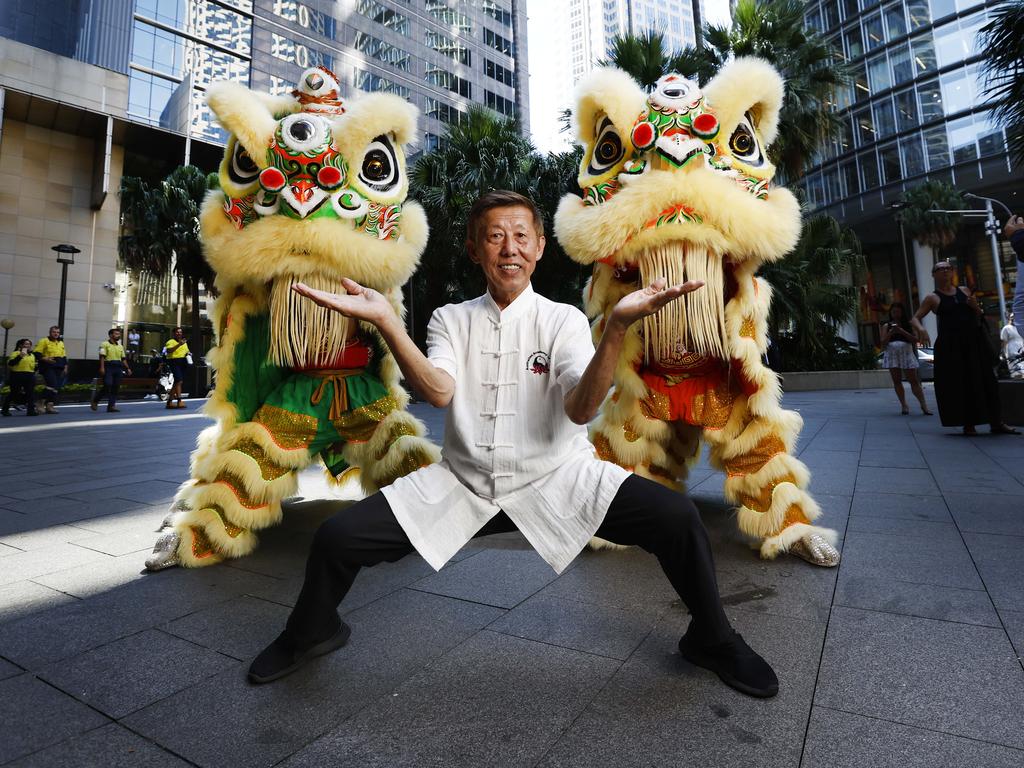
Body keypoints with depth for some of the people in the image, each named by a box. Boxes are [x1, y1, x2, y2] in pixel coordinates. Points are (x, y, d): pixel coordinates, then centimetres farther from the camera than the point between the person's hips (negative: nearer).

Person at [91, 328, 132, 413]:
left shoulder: (120, 347, 18)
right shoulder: (105, 344, 0)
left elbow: (123, 359, 19)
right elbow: (102, 357, -8)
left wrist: (127, 368, 11)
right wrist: (102, 368, -17)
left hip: (118, 368, 6)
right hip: (108, 367, -6)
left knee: (115, 387, 1)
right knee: (107, 385, -14)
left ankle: (111, 406, 3)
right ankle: (95, 400, 8)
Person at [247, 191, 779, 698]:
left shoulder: (564, 319, -1)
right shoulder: (450, 319, 4)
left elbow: (580, 409, -17)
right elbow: (437, 392, -15)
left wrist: (617, 327, -32)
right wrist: (385, 321, -29)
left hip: (556, 480, -1)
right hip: (461, 484, 2)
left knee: (676, 518, -20)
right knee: (336, 538, -10)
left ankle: (710, 639, 13)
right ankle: (313, 631, 27)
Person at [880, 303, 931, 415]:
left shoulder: (908, 324, 9)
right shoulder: (886, 326, 8)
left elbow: (915, 340, -3)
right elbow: (883, 343, 2)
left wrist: (902, 331, -14)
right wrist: (891, 333, -13)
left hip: (907, 354, -1)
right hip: (892, 355, 1)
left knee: (914, 380, -4)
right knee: (897, 381, 2)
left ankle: (924, 405, -5)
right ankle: (904, 405, 6)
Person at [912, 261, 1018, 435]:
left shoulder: (964, 290, 14)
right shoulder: (933, 298, 2)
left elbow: (979, 316, 21)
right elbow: (915, 318, -3)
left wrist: (976, 306, -1)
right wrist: (920, 329, -24)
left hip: (975, 342, 4)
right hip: (951, 345, -4)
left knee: (986, 381, 7)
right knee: (959, 384, -3)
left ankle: (996, 423, 16)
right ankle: (968, 424, 8)